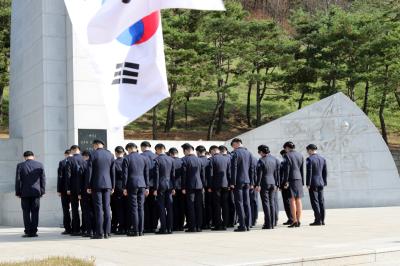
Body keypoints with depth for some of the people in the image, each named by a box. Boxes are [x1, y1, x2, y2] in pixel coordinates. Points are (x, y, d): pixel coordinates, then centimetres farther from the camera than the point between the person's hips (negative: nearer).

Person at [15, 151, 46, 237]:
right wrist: (42, 191, 9)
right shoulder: (40, 165, 1)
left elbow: (18, 180, -2)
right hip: (36, 192, 1)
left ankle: (28, 232, 0)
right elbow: (43, 179, 3)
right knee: (35, 212, 5)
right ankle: (34, 231, 3)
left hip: (25, 192, -1)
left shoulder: (20, 166, -3)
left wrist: (18, 192, 5)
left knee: (26, 212, 4)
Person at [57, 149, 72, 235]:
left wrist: (59, 190, -3)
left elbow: (60, 177, -7)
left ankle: (68, 228, 0)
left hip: (65, 189, -3)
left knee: (66, 209, 2)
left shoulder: (62, 162, -5)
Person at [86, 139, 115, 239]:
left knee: (98, 208, -3)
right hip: (107, 185, 4)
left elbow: (89, 172, -6)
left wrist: (88, 186, 0)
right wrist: (113, 186, 14)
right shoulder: (110, 154, 7)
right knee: (107, 208, 7)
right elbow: (113, 171, 9)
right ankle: (107, 232, 7)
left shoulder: (93, 155, -6)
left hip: (96, 184, -4)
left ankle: (99, 233, -4)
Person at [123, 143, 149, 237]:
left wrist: (124, 187, -1)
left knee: (134, 208, -2)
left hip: (132, 185, -4)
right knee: (141, 208, 6)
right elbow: (146, 174, 11)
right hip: (142, 185, 4)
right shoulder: (144, 158, 10)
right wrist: (147, 187, 14)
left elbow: (125, 174, -6)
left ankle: (135, 230, -2)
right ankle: (141, 230, 8)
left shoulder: (126, 159, -3)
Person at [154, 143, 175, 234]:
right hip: (169, 185, 5)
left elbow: (156, 175, -12)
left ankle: (163, 228, -1)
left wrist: (155, 189, -9)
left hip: (161, 186, -5)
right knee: (169, 207, 7)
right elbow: (173, 174, 8)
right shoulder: (171, 159, 6)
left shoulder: (157, 160, -10)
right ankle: (169, 228, 9)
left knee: (162, 207, -1)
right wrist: (173, 187, 13)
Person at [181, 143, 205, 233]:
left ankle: (192, 227, -2)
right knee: (199, 207, 7)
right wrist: (203, 186, 15)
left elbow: (184, 174, -9)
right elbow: (203, 174, 10)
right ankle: (199, 226, 10)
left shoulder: (185, 160, -8)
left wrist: (183, 187, -6)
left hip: (190, 186, -5)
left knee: (191, 206, -1)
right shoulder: (199, 160, 8)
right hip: (199, 186, 5)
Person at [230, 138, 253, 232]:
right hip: (246, 181, 7)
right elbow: (251, 169, 13)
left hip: (238, 181, -6)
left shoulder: (236, 153, -10)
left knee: (239, 203, -4)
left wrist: (232, 183, -11)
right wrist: (250, 182, 17)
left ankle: (242, 225, -6)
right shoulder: (249, 153, 11)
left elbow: (234, 169, -14)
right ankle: (248, 225, 11)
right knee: (246, 203, 9)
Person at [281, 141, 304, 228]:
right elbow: (302, 169, 12)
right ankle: (298, 221, 7)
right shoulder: (300, 155, 11)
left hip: (291, 179, -6)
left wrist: (285, 182, -10)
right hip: (299, 179, 6)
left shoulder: (288, 156, -7)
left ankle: (295, 221, -6)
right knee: (298, 200, 6)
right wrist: (302, 182, 15)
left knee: (292, 200, -5)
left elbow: (287, 169, -12)